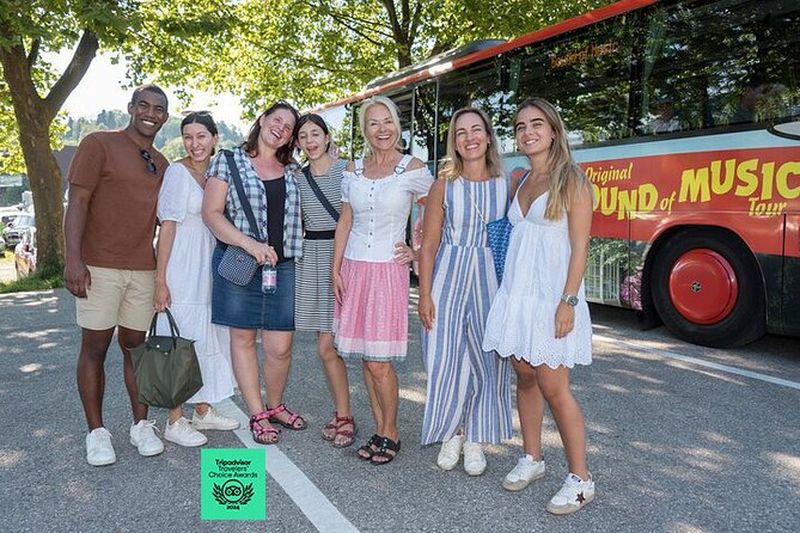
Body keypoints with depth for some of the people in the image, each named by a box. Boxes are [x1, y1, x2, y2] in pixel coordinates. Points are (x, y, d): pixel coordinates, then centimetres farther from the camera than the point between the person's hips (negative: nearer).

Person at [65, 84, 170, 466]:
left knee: (136, 346, 10)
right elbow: (77, 202, -8)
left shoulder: (161, 165, 14)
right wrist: (73, 259, -17)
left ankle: (141, 424, 19)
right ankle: (96, 432, 13)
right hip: (99, 266, -4)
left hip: (144, 270, 5)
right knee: (95, 347, 3)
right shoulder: (99, 144, -2)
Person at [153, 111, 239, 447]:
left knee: (208, 339, 14)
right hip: (182, 271, -8)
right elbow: (167, 227, -13)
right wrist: (160, 280, -16)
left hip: (210, 267, 8)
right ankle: (175, 422, 10)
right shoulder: (177, 172, -10)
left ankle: (203, 411, 27)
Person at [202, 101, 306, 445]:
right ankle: (257, 414, 20)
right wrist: (250, 244, -16)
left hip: (282, 266, 2)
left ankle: (275, 406, 26)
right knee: (242, 338, 6)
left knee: (280, 347, 0)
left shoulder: (292, 171, 14)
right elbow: (211, 213, -4)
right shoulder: (228, 161, 3)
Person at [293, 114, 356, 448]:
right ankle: (343, 414, 19)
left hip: (344, 256, -4)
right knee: (326, 346, 5)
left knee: (328, 344, -7)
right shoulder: (298, 179, 13)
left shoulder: (347, 170, -1)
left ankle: (343, 416, 8)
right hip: (312, 259, 5)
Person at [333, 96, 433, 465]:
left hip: (388, 269, -4)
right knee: (365, 358, 9)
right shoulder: (353, 170, 9)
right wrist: (335, 269, 6)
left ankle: (390, 434, 13)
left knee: (379, 361, -7)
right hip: (353, 268, 5)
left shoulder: (413, 169, -3)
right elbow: (345, 222, 11)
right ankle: (380, 431, 22)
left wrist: (417, 251, 0)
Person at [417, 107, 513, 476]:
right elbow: (429, 245, -1)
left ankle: (474, 440, 22)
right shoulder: (444, 186, 0)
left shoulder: (505, 184, 2)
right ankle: (451, 435, 23)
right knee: (446, 360, 2)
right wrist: (425, 295, -5)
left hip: (491, 279, 1)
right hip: (449, 276, -1)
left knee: (487, 360, 6)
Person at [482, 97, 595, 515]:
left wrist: (568, 301, -17)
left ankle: (580, 479, 9)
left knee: (553, 388, -5)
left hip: (551, 294, -6)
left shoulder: (571, 180, -5)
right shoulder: (521, 183, 14)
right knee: (525, 377, 12)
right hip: (516, 291, 6)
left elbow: (579, 247, -10)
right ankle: (532, 459, 27)